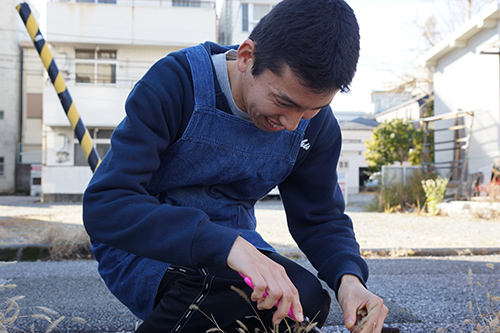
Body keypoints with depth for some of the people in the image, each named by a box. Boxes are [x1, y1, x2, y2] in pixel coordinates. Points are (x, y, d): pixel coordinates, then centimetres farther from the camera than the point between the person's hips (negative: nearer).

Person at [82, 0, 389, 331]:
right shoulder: (174, 83, -24)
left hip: (231, 240, 5)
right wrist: (224, 245, -46)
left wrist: (349, 276, -20)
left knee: (307, 299, -21)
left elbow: (321, 217, 3)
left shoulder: (316, 124, -8)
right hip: (143, 243, -4)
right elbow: (104, 205, -32)